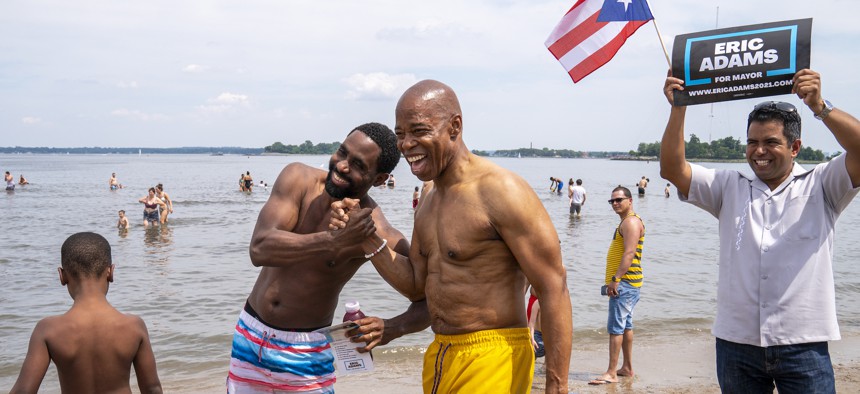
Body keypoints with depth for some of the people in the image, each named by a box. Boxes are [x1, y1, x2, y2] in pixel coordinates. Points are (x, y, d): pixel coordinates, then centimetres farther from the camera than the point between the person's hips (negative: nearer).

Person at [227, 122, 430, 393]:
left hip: (306, 351, -3)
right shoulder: (298, 178, -13)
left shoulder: (377, 233, -20)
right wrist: (332, 241, -40)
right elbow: (260, 249, -27)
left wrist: (391, 328, -34)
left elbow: (429, 302, -14)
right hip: (249, 336, 3)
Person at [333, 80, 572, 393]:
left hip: (492, 357, -8)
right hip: (439, 356, 8)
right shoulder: (429, 198, 10)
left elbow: (554, 287, -19)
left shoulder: (499, 191, -17)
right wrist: (366, 236, 1)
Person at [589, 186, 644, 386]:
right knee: (625, 326, 15)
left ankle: (611, 373, -10)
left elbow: (629, 253, -23)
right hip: (625, 282, 11)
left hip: (624, 282, -11)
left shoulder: (631, 222, -13)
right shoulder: (626, 222, 20)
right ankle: (627, 368, 22)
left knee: (615, 327, -11)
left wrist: (615, 279, -26)